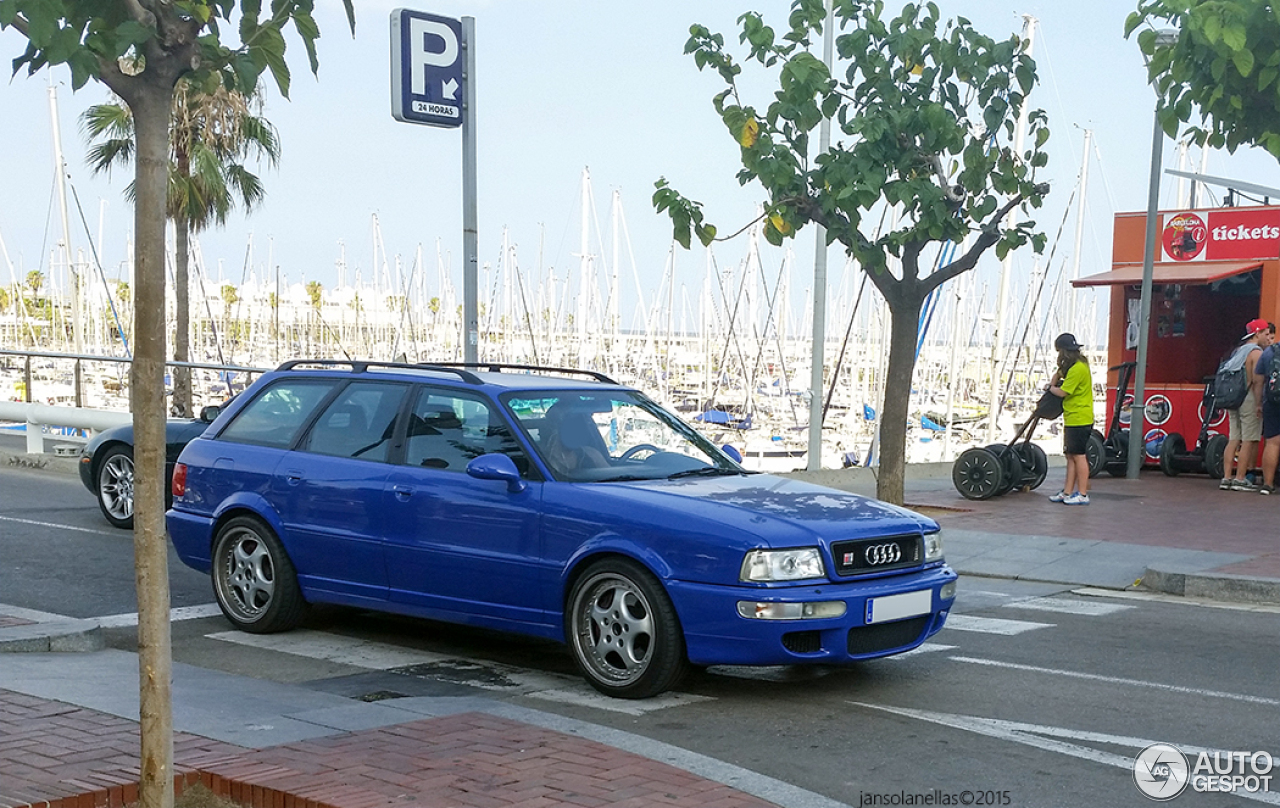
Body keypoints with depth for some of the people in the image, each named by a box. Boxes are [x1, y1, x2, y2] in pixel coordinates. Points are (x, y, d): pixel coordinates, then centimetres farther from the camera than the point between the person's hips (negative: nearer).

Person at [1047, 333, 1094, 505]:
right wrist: (1053, 383, 18)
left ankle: (1082, 494, -3)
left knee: (1078, 456, -7)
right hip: (1072, 418, 10)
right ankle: (1067, 492, 14)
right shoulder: (1072, 366, 14)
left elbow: (1062, 392, -17)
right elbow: (1059, 374, 35)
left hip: (1079, 419, -10)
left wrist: (1051, 388, 3)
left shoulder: (1078, 368, -18)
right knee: (1070, 456, 11)